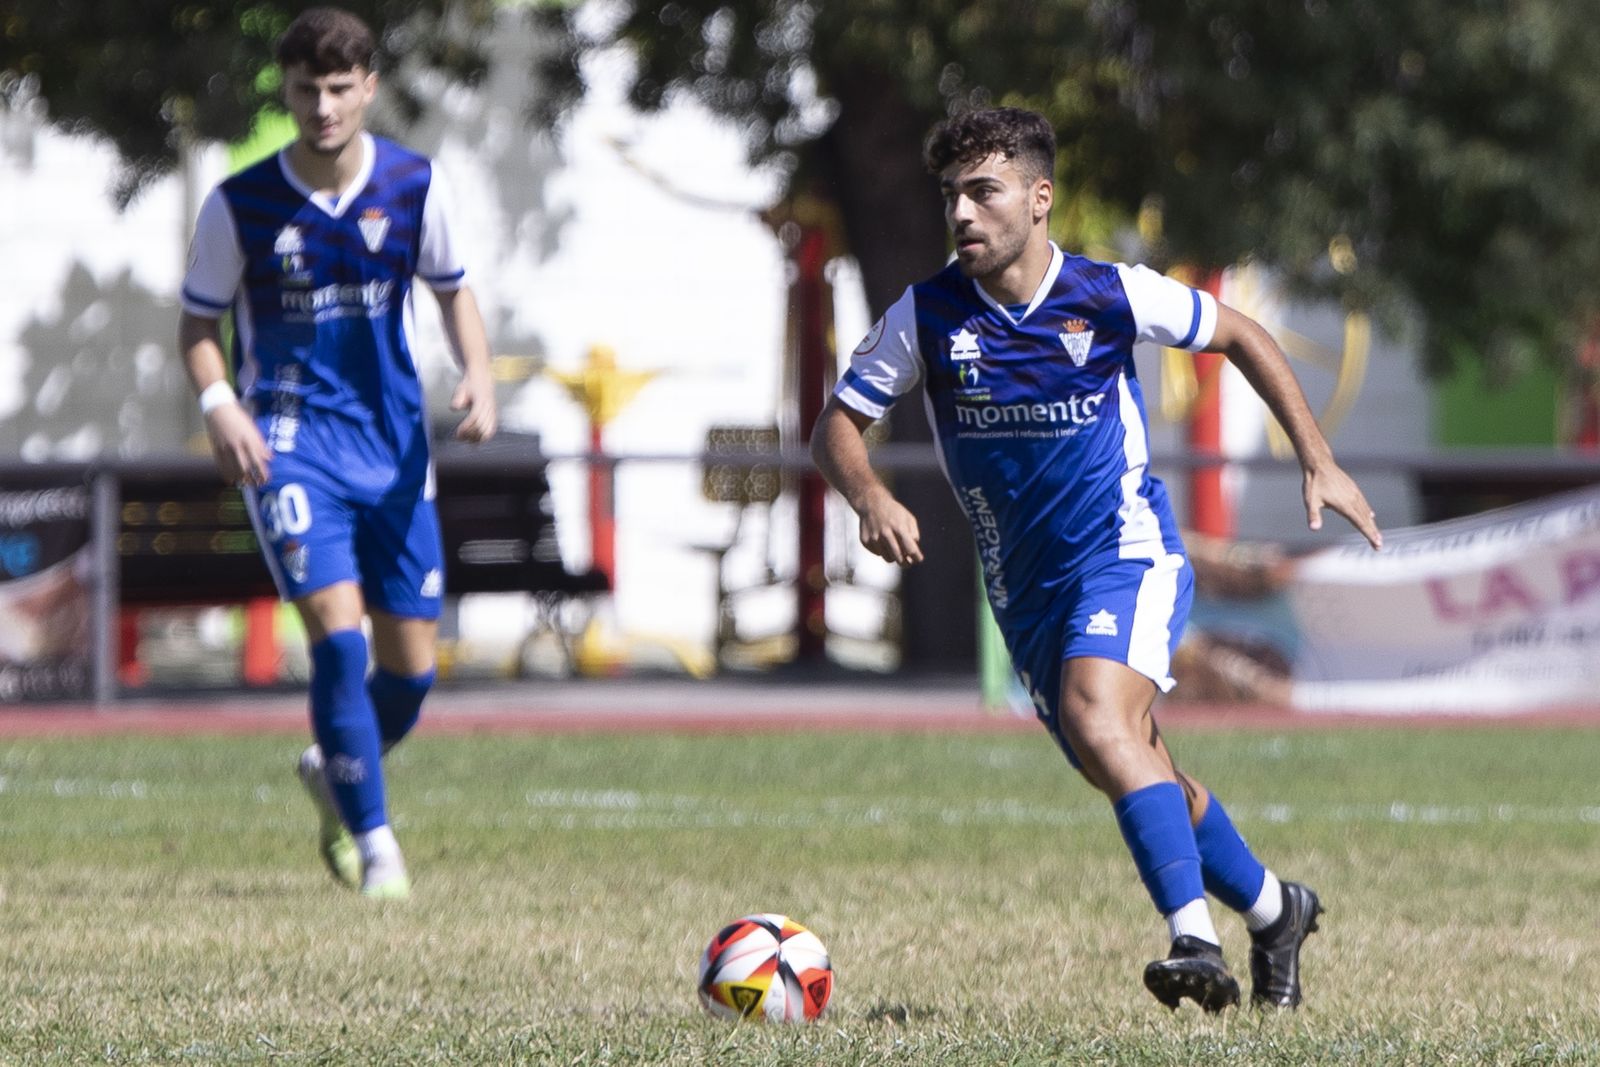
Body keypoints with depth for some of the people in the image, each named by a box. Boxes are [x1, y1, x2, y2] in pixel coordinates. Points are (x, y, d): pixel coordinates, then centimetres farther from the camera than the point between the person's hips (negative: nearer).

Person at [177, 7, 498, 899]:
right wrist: (219, 401, -15)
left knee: (412, 663, 3)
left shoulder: (414, 186, -2)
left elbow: (452, 290, 11)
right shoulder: (240, 205, -8)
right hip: (290, 433, -3)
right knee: (338, 625, -21)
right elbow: (200, 320, 3)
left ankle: (335, 772, 35)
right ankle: (375, 842, -11)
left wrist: (478, 373, -6)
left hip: (393, 434, 3)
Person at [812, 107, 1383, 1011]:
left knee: (1095, 715, -31)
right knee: (1138, 775, 12)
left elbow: (1239, 336, 5)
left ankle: (1198, 939, -36)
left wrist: (1320, 463, 3)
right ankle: (1273, 909, 36)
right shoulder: (927, 316, -7)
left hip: (1125, 550, -5)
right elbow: (836, 428, -1)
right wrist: (872, 498, -24)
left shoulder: (1112, 295, -11)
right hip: (1026, 587, 5)